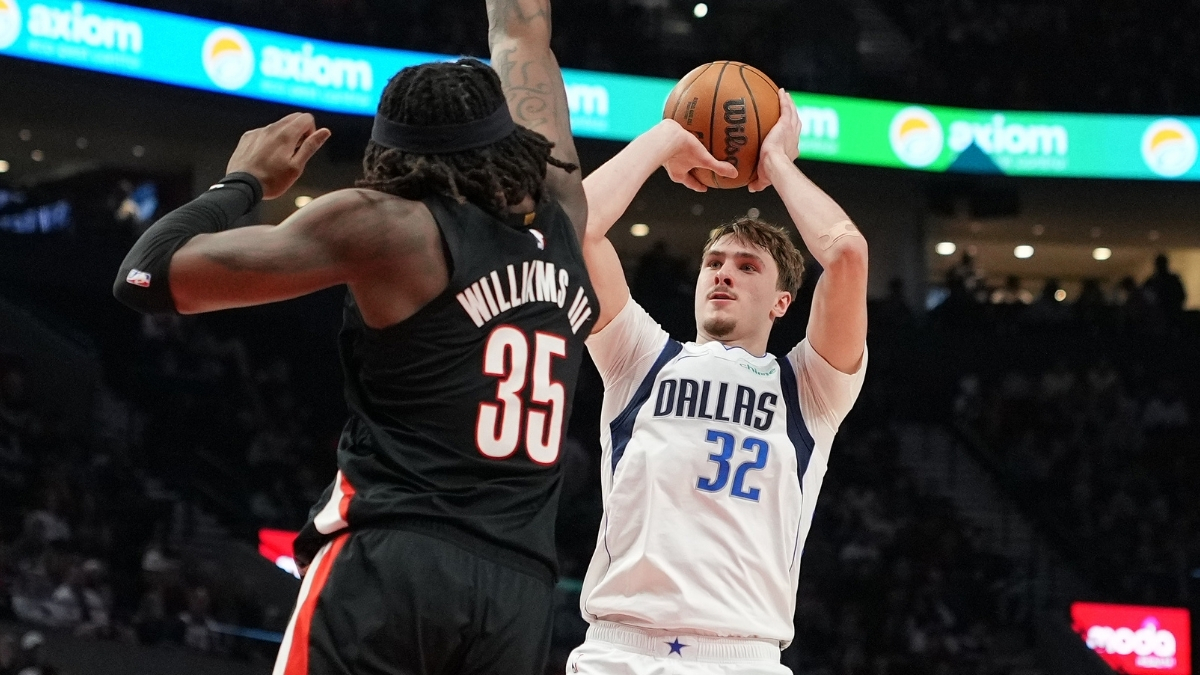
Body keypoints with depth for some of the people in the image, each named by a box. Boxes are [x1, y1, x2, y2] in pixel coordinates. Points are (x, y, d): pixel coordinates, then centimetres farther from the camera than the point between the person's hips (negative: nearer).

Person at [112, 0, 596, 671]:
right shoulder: (561, 219, 12)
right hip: (519, 593, 5)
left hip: (391, 566, -5)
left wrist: (245, 180, 15)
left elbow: (150, 276, 0)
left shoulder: (384, 225, 0)